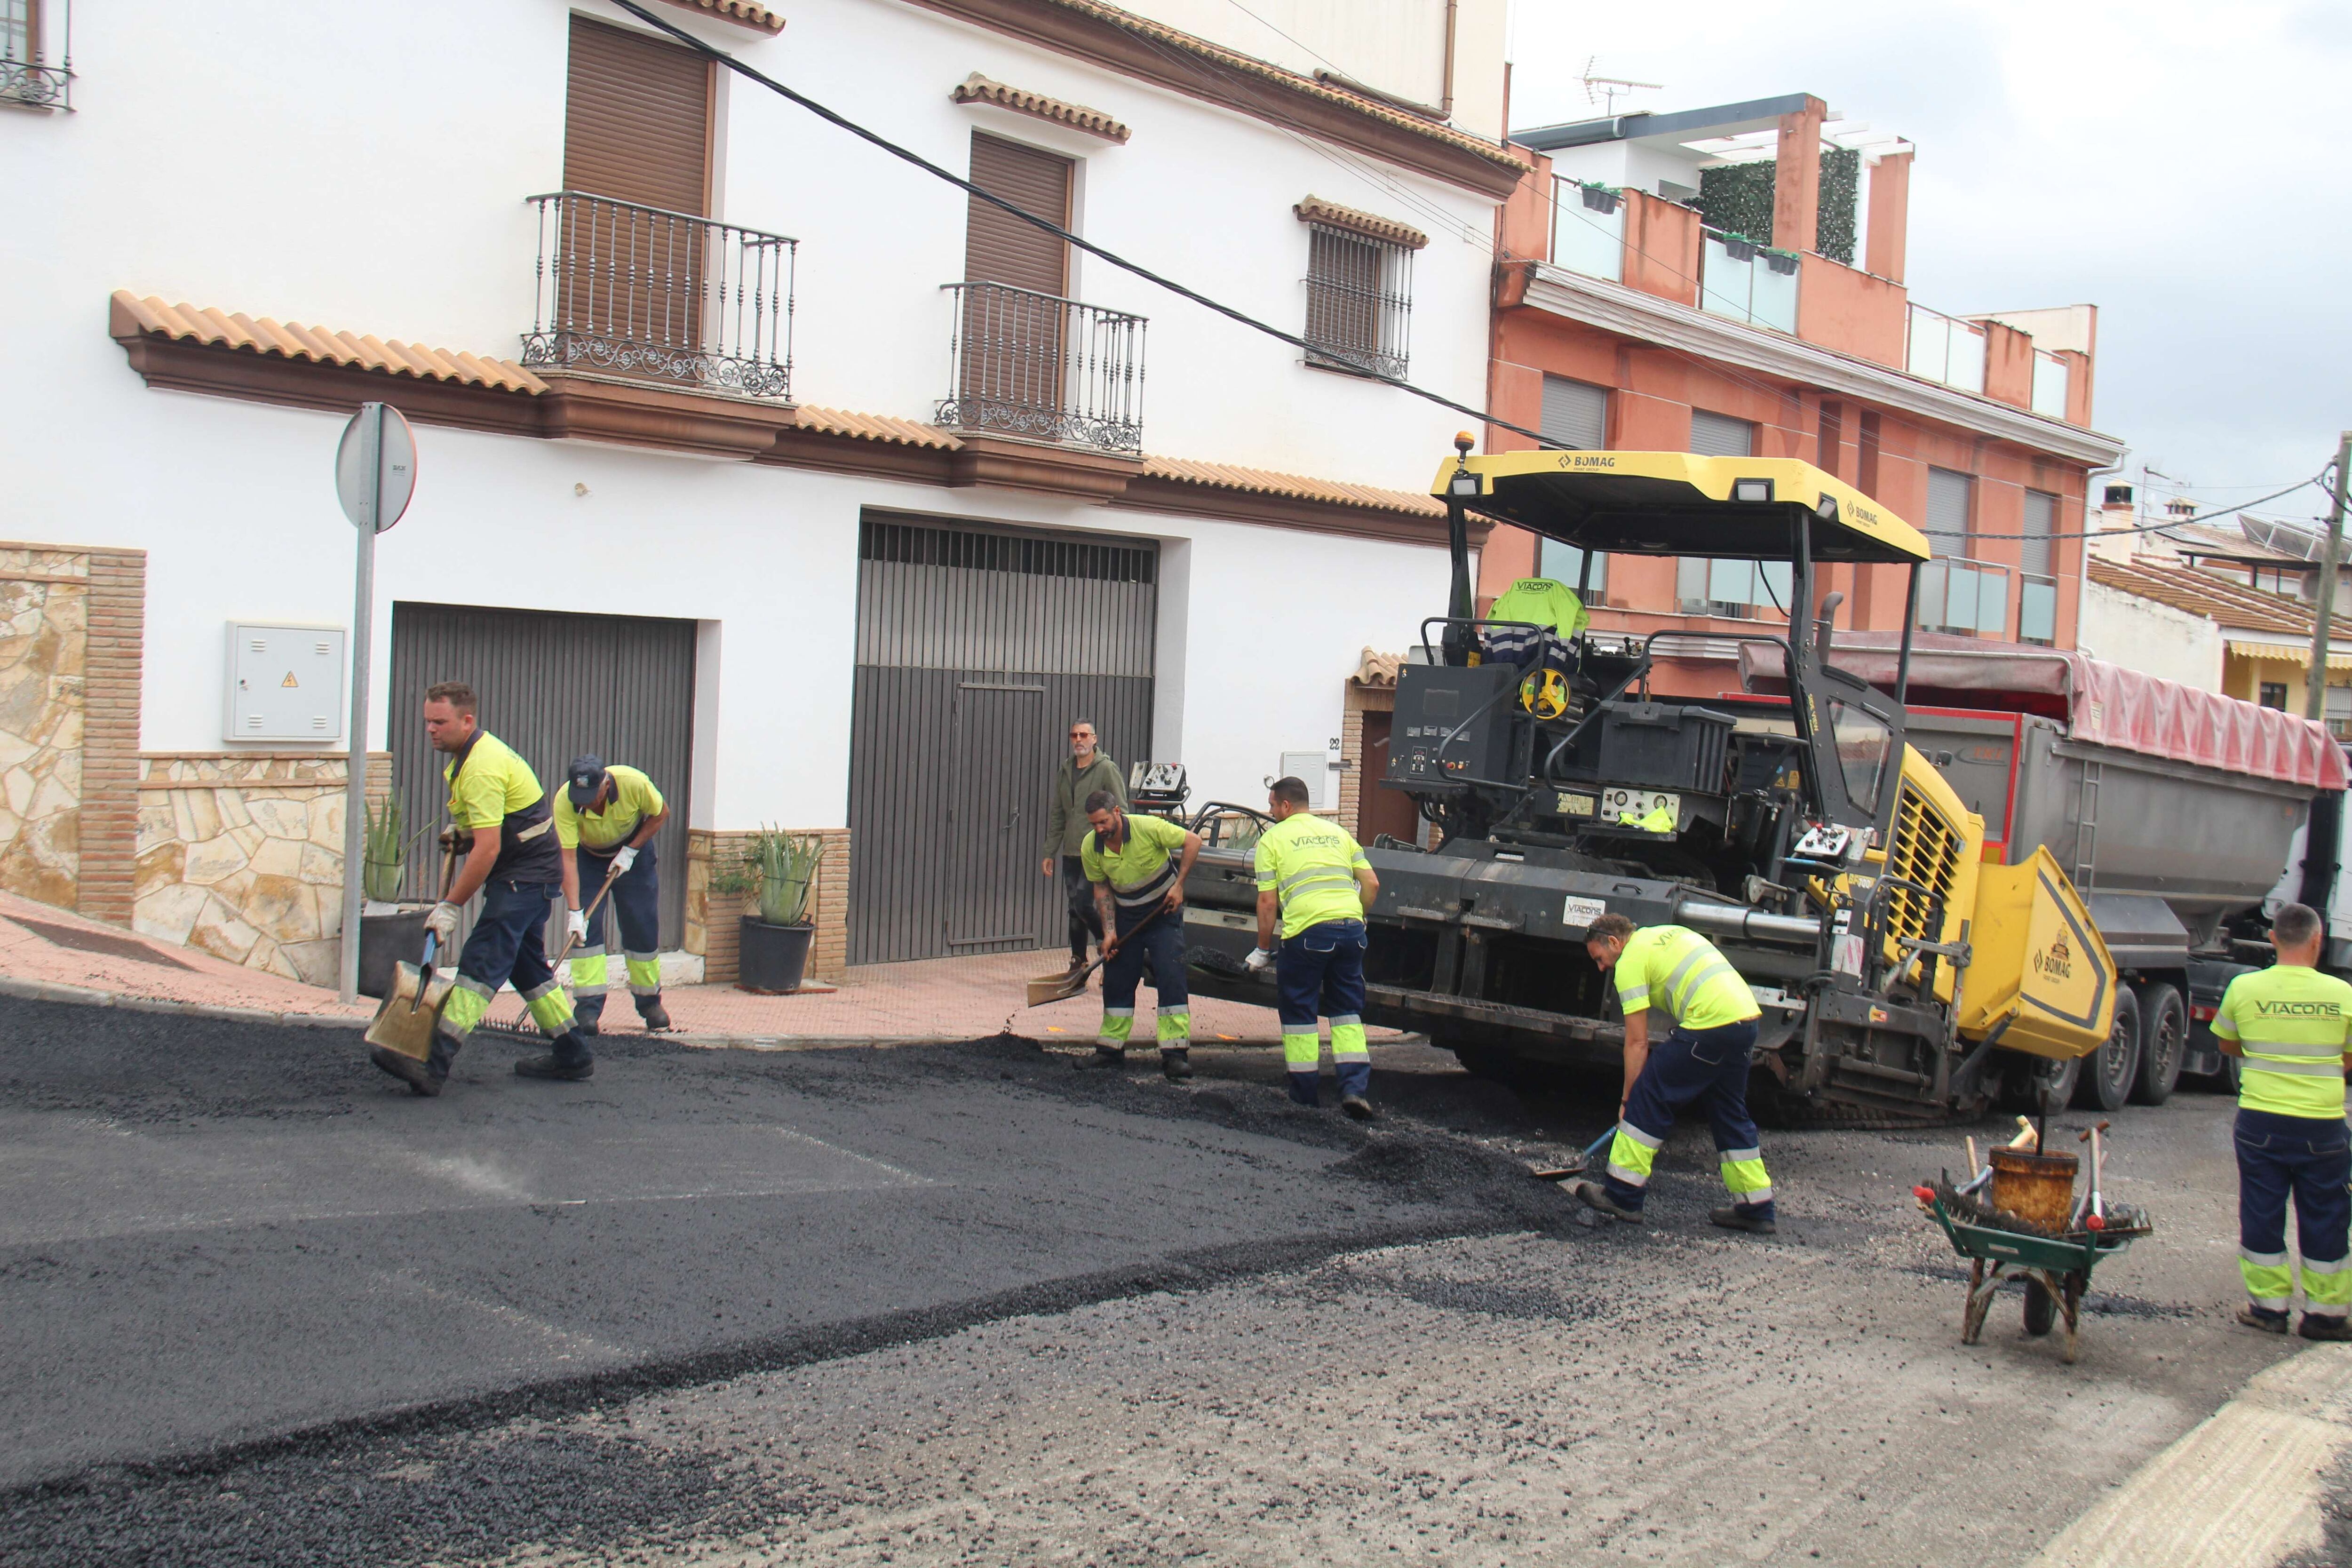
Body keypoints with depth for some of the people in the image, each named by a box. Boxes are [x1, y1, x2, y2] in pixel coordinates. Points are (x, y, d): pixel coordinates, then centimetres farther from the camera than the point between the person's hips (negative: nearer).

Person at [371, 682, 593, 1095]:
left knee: (482, 962, -18)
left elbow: (488, 848, -27)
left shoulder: (482, 769, -23)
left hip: (524, 876, -11)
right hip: (530, 874, 11)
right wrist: (460, 830, 15)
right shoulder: (479, 750, 12)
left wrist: (450, 906, -24)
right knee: (527, 964, 17)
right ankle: (572, 1055, 24)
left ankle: (435, 1063, -27)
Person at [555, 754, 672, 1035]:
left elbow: (660, 813, -12)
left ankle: (649, 1002, 16)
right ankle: (588, 1008, -10)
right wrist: (574, 912, -37)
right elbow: (568, 859, -32)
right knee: (584, 928, -13)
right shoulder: (564, 802, -33)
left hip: (633, 848, 0)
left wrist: (630, 852, -18)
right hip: (587, 855, 0)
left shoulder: (634, 783, -33)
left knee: (642, 928, 0)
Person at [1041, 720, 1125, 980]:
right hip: (1071, 852, 6)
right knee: (1074, 909, 10)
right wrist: (1050, 852, 15)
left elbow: (1121, 813, -9)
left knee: (1083, 904, -13)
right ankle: (1078, 962, 19)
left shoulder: (1107, 769, -7)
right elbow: (1057, 815, 17)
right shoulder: (1065, 770, 12)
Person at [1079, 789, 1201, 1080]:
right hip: (1126, 916, 4)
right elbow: (1102, 888, 1)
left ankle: (1175, 1054, -12)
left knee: (1171, 979, -12)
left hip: (1163, 912, -4)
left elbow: (1192, 841, -15)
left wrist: (1179, 885, -18)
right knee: (1117, 982, 6)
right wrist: (1109, 932, -6)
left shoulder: (1148, 827, -24)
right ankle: (1111, 1049, 18)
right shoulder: (1091, 848, -12)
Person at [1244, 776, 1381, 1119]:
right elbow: (1372, 884, 14)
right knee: (1347, 1012, 13)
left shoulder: (1273, 839, 8)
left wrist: (1263, 951, 10)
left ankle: (1306, 1093, 12)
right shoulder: (1337, 833, 21)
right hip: (1350, 928, 4)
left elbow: (1267, 902, 2)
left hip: (1307, 931, -4)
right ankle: (1356, 1088, 0)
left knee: (1300, 1013, 9)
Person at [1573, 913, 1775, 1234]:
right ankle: (1756, 1208, 23)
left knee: (1648, 1099, 0)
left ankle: (1621, 1194, 3)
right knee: (1730, 1112, 19)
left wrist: (1627, 1099, 6)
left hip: (1711, 1024, -9)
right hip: (1747, 1017, 9)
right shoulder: (1669, 933, 26)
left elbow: (1637, 1043, -1)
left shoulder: (1631, 960, 1)